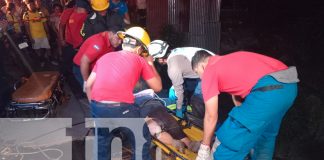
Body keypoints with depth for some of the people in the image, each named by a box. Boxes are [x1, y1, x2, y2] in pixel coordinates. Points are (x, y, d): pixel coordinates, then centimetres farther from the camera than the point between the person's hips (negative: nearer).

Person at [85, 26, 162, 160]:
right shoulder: (140, 60, 10)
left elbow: (88, 85, 18)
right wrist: (150, 64, 27)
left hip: (97, 107, 4)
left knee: (101, 141, 30)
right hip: (121, 109, -4)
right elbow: (157, 87, 15)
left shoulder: (105, 57, 20)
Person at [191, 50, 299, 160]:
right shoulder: (228, 61, 31)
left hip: (268, 90, -9)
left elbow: (211, 116, 9)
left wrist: (204, 147, 20)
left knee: (230, 142, 0)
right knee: (265, 134, 32)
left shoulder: (209, 72, 8)